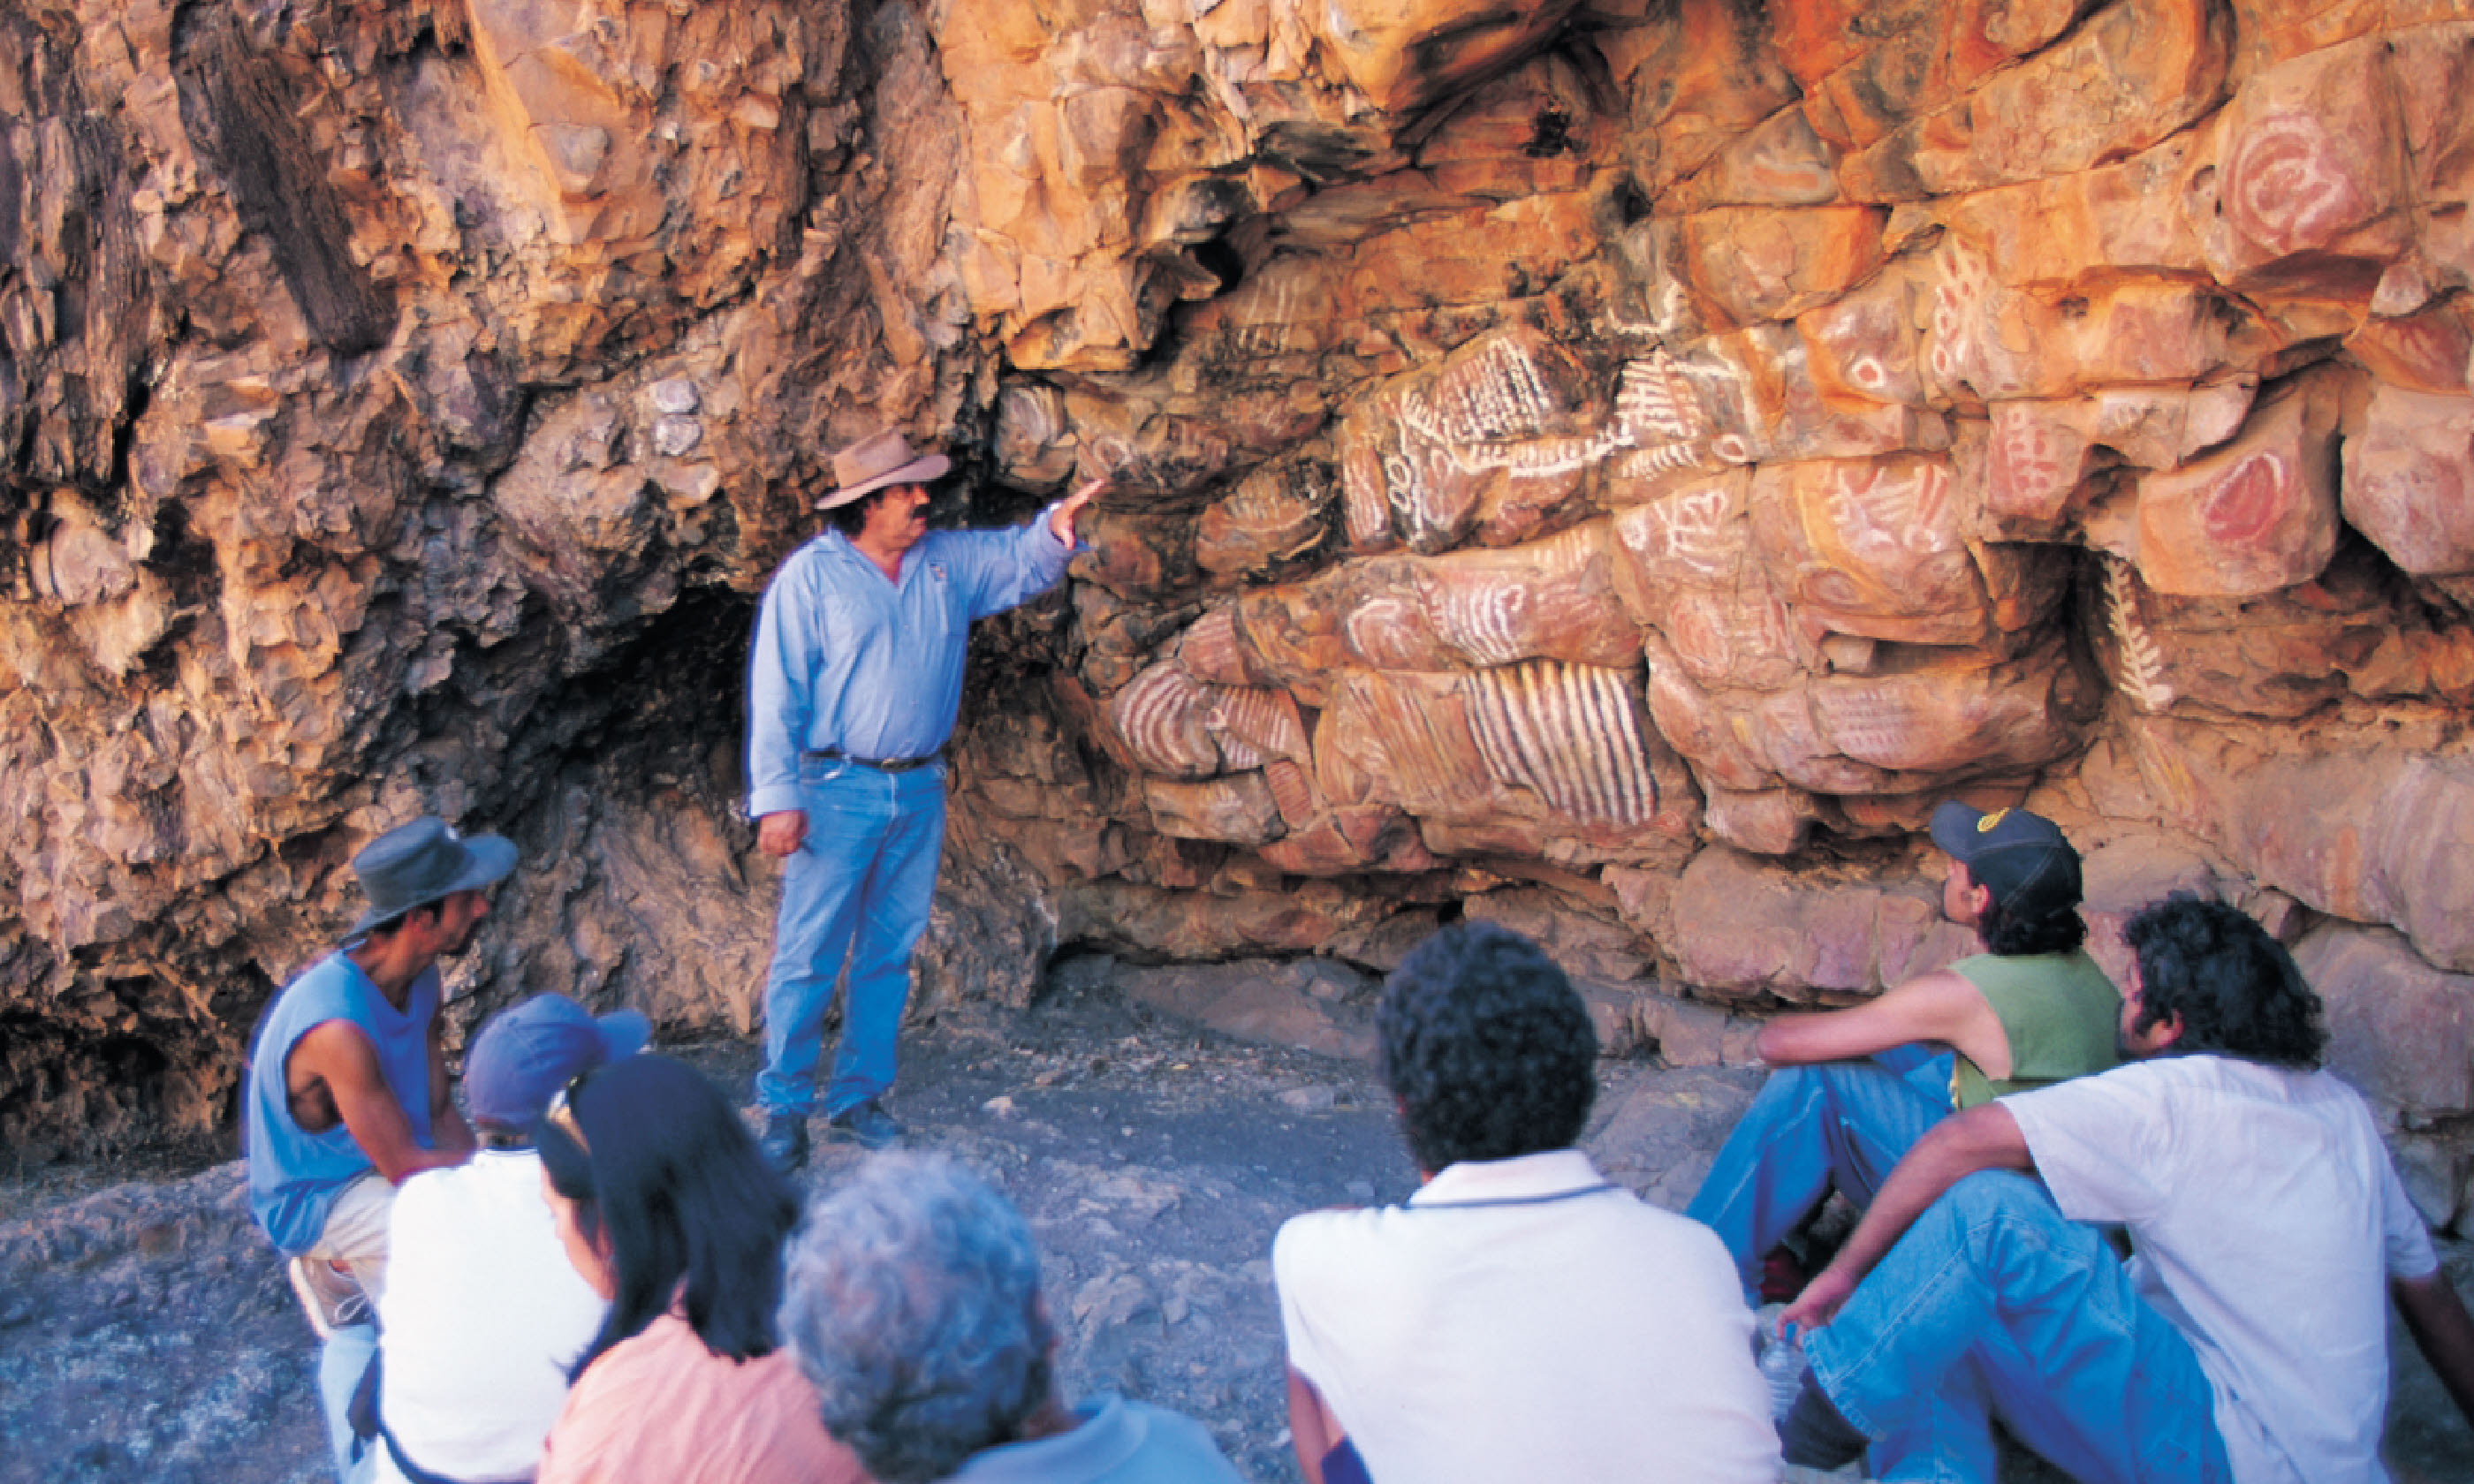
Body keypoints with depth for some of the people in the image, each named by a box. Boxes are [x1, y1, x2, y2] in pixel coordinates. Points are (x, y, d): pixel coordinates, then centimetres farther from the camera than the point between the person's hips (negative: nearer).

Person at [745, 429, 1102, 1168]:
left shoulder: (949, 561, 9)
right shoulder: (810, 574, -6)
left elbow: (1023, 562, 16)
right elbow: (776, 692, -8)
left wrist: (1057, 525, -9)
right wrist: (776, 797, -14)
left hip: (920, 789, 5)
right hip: (837, 790, -5)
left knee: (889, 954, 11)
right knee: (807, 954, -4)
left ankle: (858, 1096, 23)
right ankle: (783, 1107, 6)